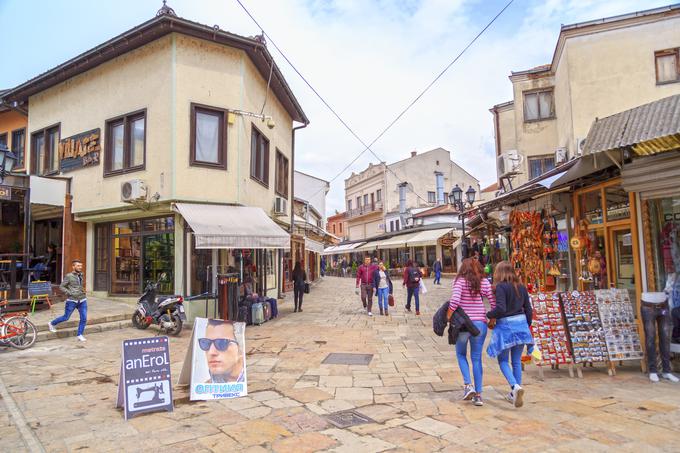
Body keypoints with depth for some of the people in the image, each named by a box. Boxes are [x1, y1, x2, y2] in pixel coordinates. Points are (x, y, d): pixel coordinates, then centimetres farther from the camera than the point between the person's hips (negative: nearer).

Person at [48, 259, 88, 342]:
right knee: (66, 317, 8)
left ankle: (80, 335, 11)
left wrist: (83, 291, 10)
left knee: (84, 319, -2)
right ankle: (51, 323, 36)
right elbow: (62, 286, -6)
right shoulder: (69, 276, -8)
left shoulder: (81, 275, 9)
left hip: (82, 300, 4)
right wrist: (70, 294, -14)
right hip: (72, 301, -4)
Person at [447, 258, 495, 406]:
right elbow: (494, 303, 1)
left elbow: (455, 300, -20)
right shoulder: (484, 282, 3)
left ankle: (467, 384, 4)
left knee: (461, 354, 19)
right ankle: (478, 395, 12)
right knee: (477, 358, 10)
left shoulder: (460, 281, -6)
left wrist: (448, 316, -8)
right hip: (480, 323, 2)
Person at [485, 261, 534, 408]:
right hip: (521, 324, 6)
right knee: (516, 361, 14)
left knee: (503, 361, 9)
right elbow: (528, 309, 9)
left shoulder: (501, 287, -13)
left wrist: (488, 315, -6)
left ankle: (515, 386, -13)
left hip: (505, 325, -6)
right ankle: (514, 394, 22)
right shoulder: (521, 287, 5)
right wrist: (527, 326, 20)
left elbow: (500, 308, -22)